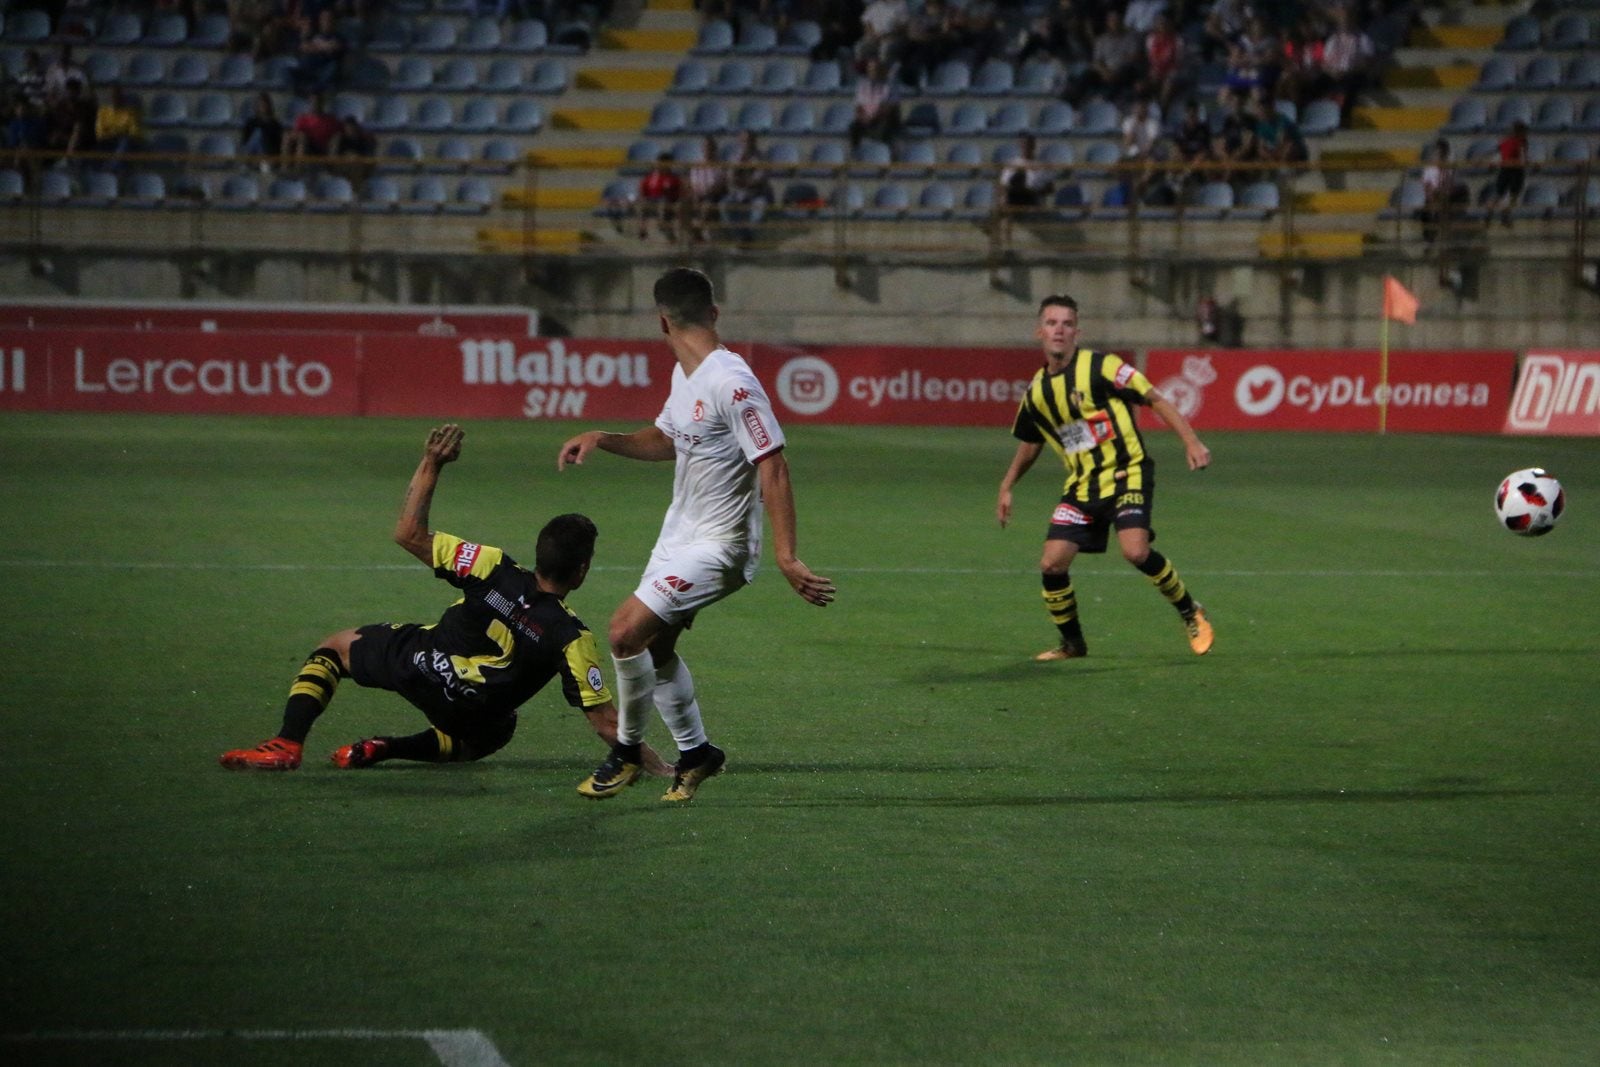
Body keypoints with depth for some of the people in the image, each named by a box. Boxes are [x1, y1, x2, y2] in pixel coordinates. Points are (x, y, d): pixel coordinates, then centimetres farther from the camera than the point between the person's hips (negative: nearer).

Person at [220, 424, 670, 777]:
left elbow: (409, 534, -9)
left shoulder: (495, 571, -14)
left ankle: (287, 743, 3)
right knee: (489, 735, 38)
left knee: (336, 645, 25)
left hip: (415, 663, 0)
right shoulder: (571, 636, -16)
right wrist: (651, 762, -6)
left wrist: (430, 465, -4)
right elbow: (604, 721, -15)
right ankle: (387, 751, 12)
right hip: (475, 716, 0)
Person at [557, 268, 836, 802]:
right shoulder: (684, 375, 6)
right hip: (680, 532, 10)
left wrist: (786, 557, -30)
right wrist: (602, 439, 6)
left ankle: (627, 751, 7)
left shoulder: (732, 384, -24)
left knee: (627, 631, -15)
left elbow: (773, 467, -26)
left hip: (718, 546, -10)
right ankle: (695, 753, 32)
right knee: (655, 645, 14)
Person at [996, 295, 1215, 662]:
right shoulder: (1036, 391, 8)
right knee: (1052, 564, -6)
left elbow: (1155, 399, -10)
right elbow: (1029, 445, 26)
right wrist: (1006, 487, 19)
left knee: (1135, 551, -26)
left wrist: (1191, 442, -19)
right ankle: (1073, 643, 17)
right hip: (1082, 486, 6)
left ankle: (1191, 614, -3)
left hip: (1126, 473, -5)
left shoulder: (1100, 367, -10)